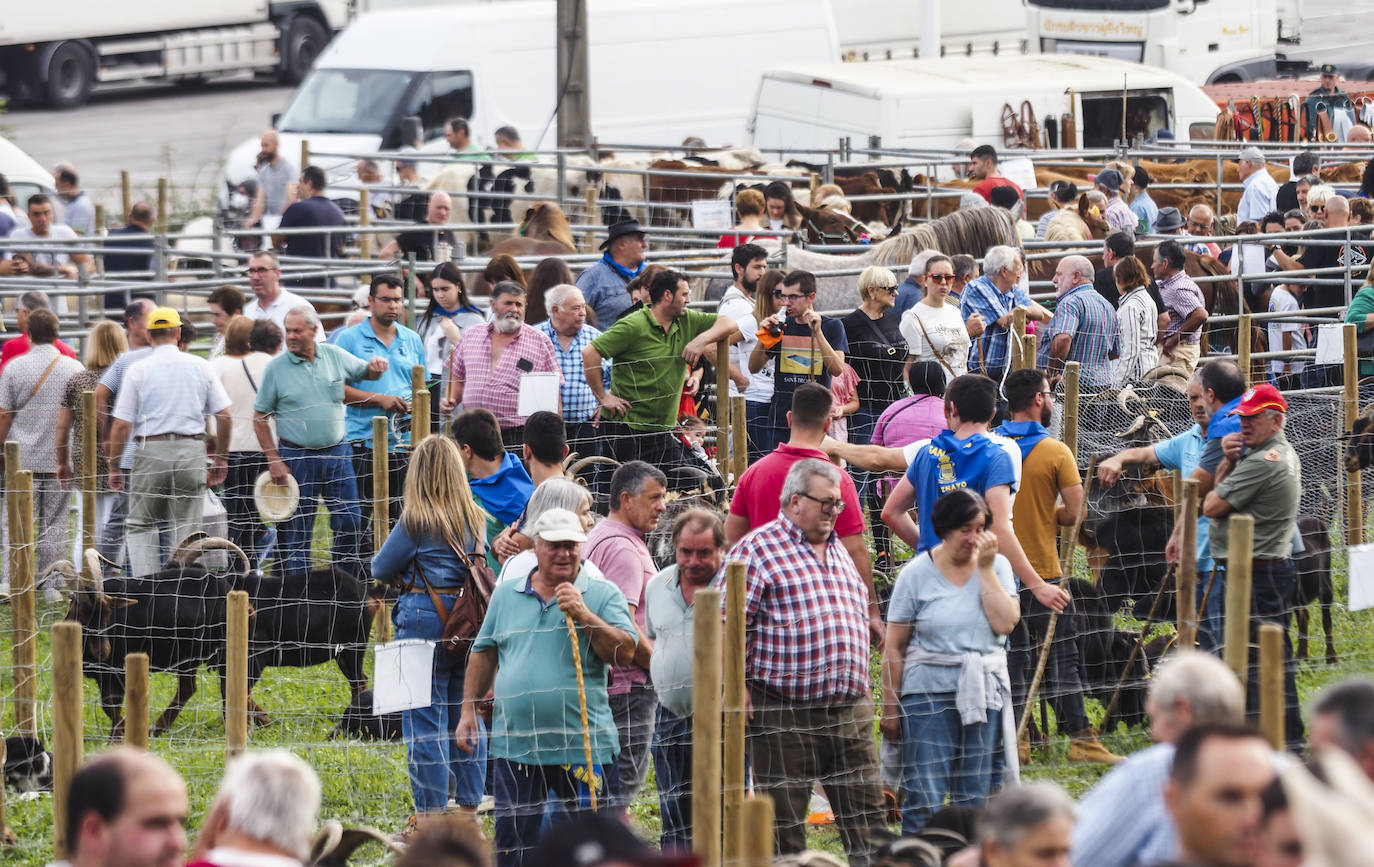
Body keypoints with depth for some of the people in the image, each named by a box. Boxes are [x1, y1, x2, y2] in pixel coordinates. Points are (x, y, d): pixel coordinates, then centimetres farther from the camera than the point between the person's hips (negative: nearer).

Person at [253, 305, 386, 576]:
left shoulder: (334, 356, 3)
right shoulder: (275, 368, -5)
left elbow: (365, 372, 19)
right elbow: (260, 417, -2)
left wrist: (376, 367, -7)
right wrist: (273, 460, -9)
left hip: (337, 453, 3)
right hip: (296, 457, -3)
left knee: (350, 522, 4)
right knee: (297, 528, 1)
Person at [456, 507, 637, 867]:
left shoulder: (602, 595, 1)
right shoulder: (506, 595, 12)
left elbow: (625, 651, -9)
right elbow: (484, 655, 18)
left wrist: (584, 615, -18)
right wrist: (469, 711, 12)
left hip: (583, 746, -3)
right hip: (514, 743, 3)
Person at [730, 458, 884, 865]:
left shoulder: (838, 551, 18)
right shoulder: (758, 550, -6)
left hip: (851, 710, 7)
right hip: (785, 715, -7)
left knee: (866, 815, 6)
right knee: (784, 821, 1)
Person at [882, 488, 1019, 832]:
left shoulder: (997, 566, 6)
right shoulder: (917, 574, -2)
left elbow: (1005, 623, -10)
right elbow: (893, 649, 0)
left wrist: (985, 569, -9)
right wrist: (890, 708, -2)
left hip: (984, 693, 3)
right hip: (929, 692, -3)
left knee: (973, 797, 7)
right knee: (924, 797, -7)